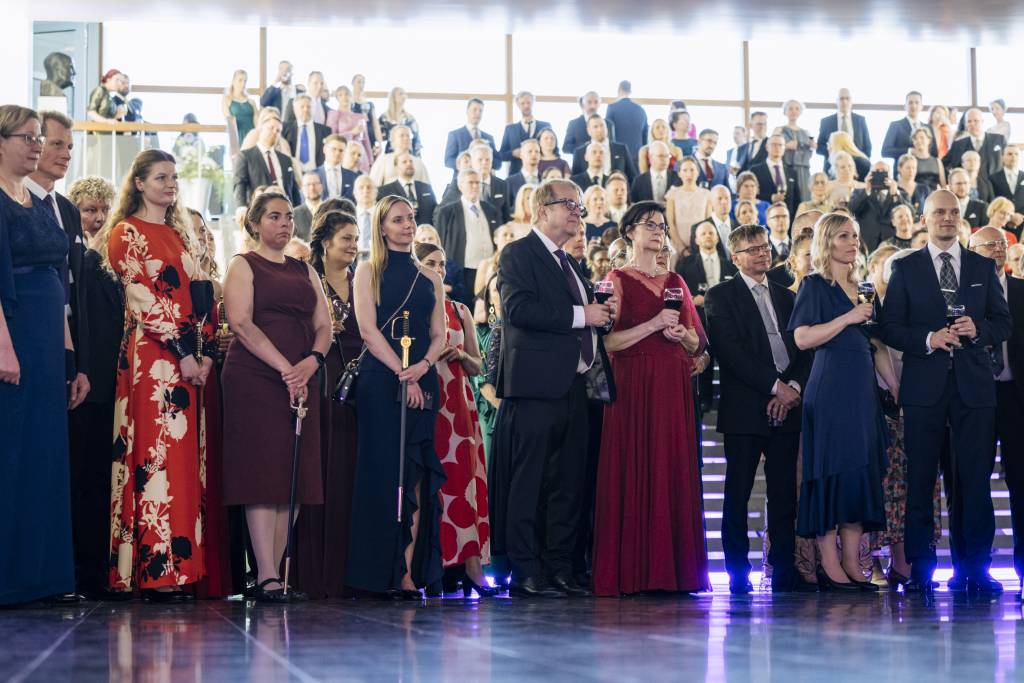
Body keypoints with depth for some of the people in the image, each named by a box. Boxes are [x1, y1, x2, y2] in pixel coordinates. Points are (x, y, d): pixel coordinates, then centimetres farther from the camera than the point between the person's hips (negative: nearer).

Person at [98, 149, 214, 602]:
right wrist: (182, 353, -14)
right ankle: (157, 572, -12)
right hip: (153, 356, -7)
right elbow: (143, 300, -9)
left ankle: (184, 565, 5)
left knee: (189, 459, 3)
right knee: (158, 458, -11)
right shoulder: (127, 233, 0)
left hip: (191, 358, 7)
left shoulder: (179, 234, 21)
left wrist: (205, 350, 4)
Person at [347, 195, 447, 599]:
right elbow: (368, 329, -5)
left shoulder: (429, 278, 17)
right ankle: (384, 574, -7)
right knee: (385, 471, -8)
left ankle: (409, 572, -4)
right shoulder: (369, 271, 6)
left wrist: (422, 366, -9)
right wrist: (401, 374, -14)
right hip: (380, 380, -4)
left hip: (422, 382, 4)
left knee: (417, 475, -2)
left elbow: (438, 335, 11)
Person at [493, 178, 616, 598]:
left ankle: (559, 570, 13)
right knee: (528, 484, -6)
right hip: (537, 386, -9)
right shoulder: (518, 254, -3)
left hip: (573, 387, 9)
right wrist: (580, 315, -16)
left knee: (567, 485, 8)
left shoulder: (569, 264, 24)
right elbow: (518, 308, -18)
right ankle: (526, 574, -4)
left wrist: (601, 314, 9)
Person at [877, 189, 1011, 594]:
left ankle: (976, 568, 4)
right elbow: (889, 328, 1)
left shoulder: (983, 267, 13)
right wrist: (928, 340, -14)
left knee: (975, 480, -1)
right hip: (924, 386, -1)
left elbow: (1003, 322, 11)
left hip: (974, 385, 1)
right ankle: (920, 569, 6)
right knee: (919, 480, 1)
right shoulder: (906, 268, 6)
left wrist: (977, 329, -10)